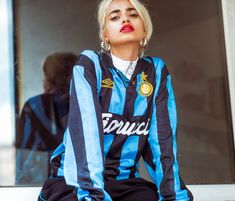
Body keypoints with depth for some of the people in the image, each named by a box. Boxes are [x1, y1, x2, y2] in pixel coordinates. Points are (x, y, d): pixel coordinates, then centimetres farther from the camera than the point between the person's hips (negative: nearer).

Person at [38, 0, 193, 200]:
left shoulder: (156, 71, 4)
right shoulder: (89, 64, -6)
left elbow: (163, 137, -3)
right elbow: (85, 132, -19)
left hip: (125, 182, 3)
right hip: (75, 182, -3)